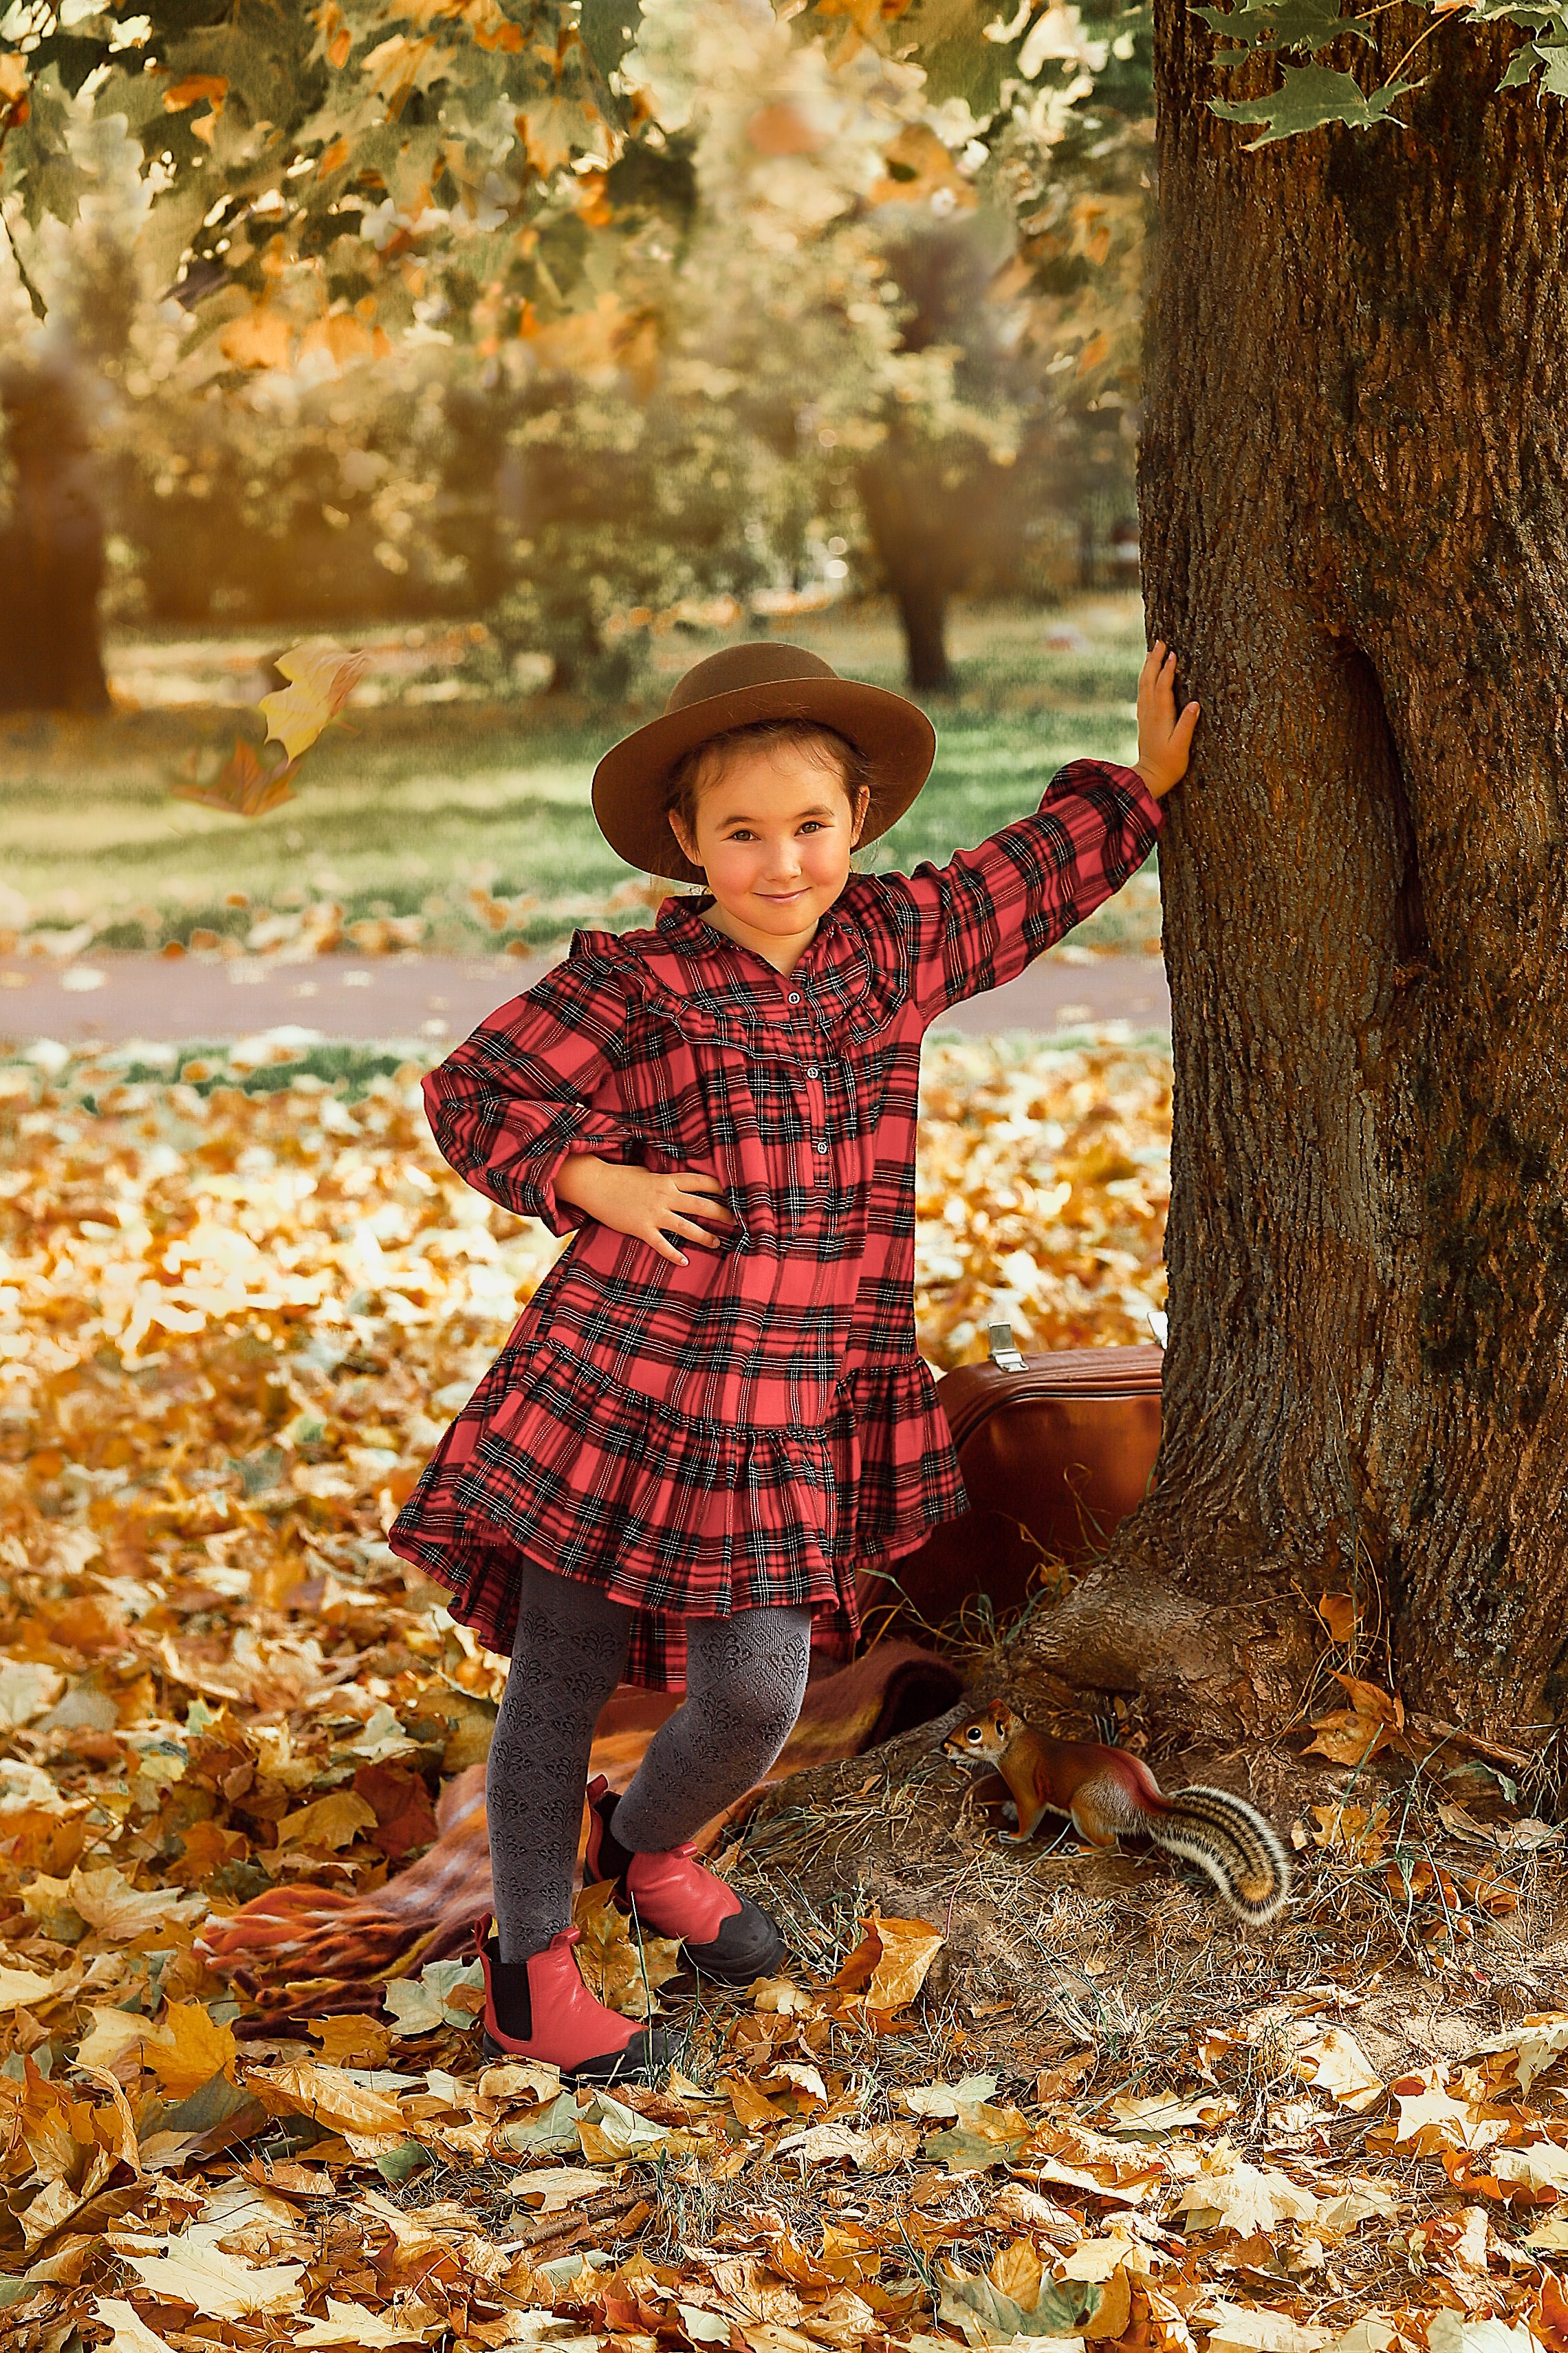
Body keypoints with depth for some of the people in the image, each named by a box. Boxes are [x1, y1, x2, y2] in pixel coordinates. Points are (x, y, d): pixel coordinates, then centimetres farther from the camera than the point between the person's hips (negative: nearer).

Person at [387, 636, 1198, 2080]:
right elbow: (471, 1095, 0)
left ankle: (648, 1845, 37)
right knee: (563, 1681, 7)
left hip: (795, 1414, 4)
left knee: (757, 1695, 3)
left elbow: (1037, 873, 22)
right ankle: (530, 1961, 25)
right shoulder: (631, 984, -7)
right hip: (615, 1386, -4)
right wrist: (603, 1183, -11)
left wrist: (1145, 781, 24)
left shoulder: (896, 944, 6)